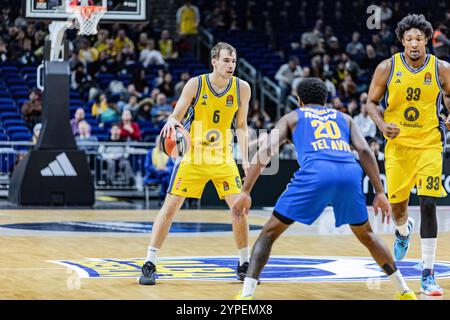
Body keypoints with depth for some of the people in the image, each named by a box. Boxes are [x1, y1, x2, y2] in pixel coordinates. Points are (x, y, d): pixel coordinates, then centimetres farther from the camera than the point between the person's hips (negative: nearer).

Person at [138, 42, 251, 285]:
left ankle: (244, 266, 9)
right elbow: (175, 116, -9)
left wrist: (245, 158, -3)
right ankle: (149, 265, 2)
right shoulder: (195, 84, -13)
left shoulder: (242, 88, -6)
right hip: (193, 156, -2)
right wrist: (171, 122, -33)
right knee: (170, 207, -6)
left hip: (223, 158, 2)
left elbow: (241, 126, 5)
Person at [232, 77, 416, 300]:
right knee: (365, 234, 28)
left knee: (269, 232, 8)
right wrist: (380, 193, 14)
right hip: (350, 173, 3)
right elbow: (364, 151, 17)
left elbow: (265, 152, 13)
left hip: (315, 172, -3)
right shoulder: (344, 118, 34)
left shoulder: (292, 118, 28)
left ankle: (246, 294, -7)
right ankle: (404, 290, 30)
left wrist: (245, 193, 10)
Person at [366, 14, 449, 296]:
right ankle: (403, 231, 49)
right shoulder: (387, 68, -6)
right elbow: (372, 102, 4)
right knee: (397, 205, 8)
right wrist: (382, 125, -15)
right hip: (398, 144, 1)